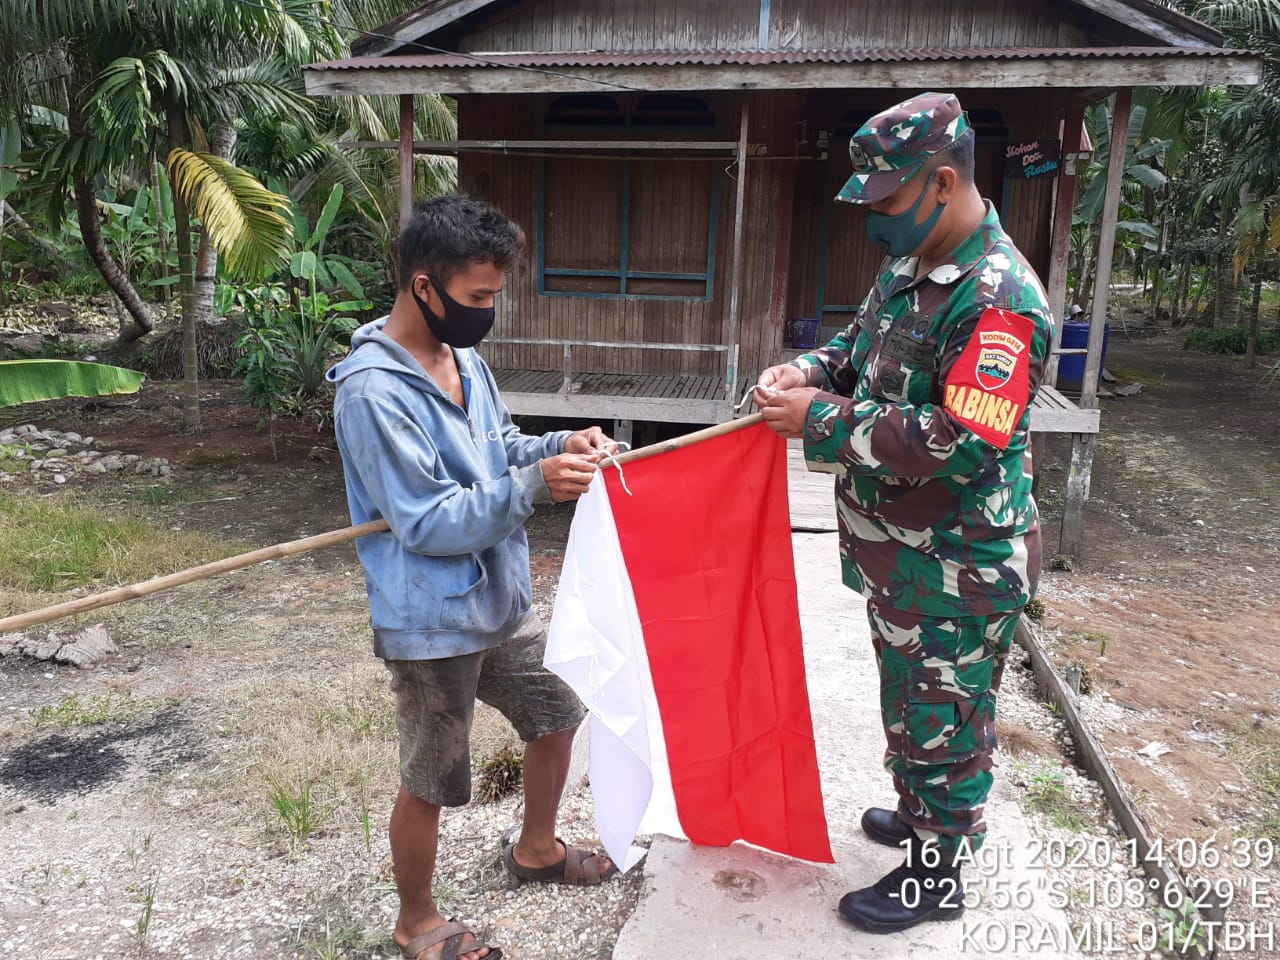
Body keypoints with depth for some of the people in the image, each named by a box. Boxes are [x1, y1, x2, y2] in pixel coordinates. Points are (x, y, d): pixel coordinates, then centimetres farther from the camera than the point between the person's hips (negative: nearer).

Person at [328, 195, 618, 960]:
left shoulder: (463, 357, 3)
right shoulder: (374, 390, -23)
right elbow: (426, 523, -24)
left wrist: (556, 447, -7)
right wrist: (533, 485, -30)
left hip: (501, 601, 9)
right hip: (433, 624, -8)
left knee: (558, 715, 23)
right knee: (430, 784, 10)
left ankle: (536, 848, 49)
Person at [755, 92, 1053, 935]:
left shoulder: (998, 303, -25)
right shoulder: (909, 267, 5)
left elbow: (963, 448, -31)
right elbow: (863, 351, 19)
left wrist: (823, 421, -27)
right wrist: (812, 370, -3)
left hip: (957, 570, -9)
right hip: (899, 551, 9)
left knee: (943, 720, 9)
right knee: (909, 701, 25)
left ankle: (938, 877, 30)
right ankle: (922, 818, 48)